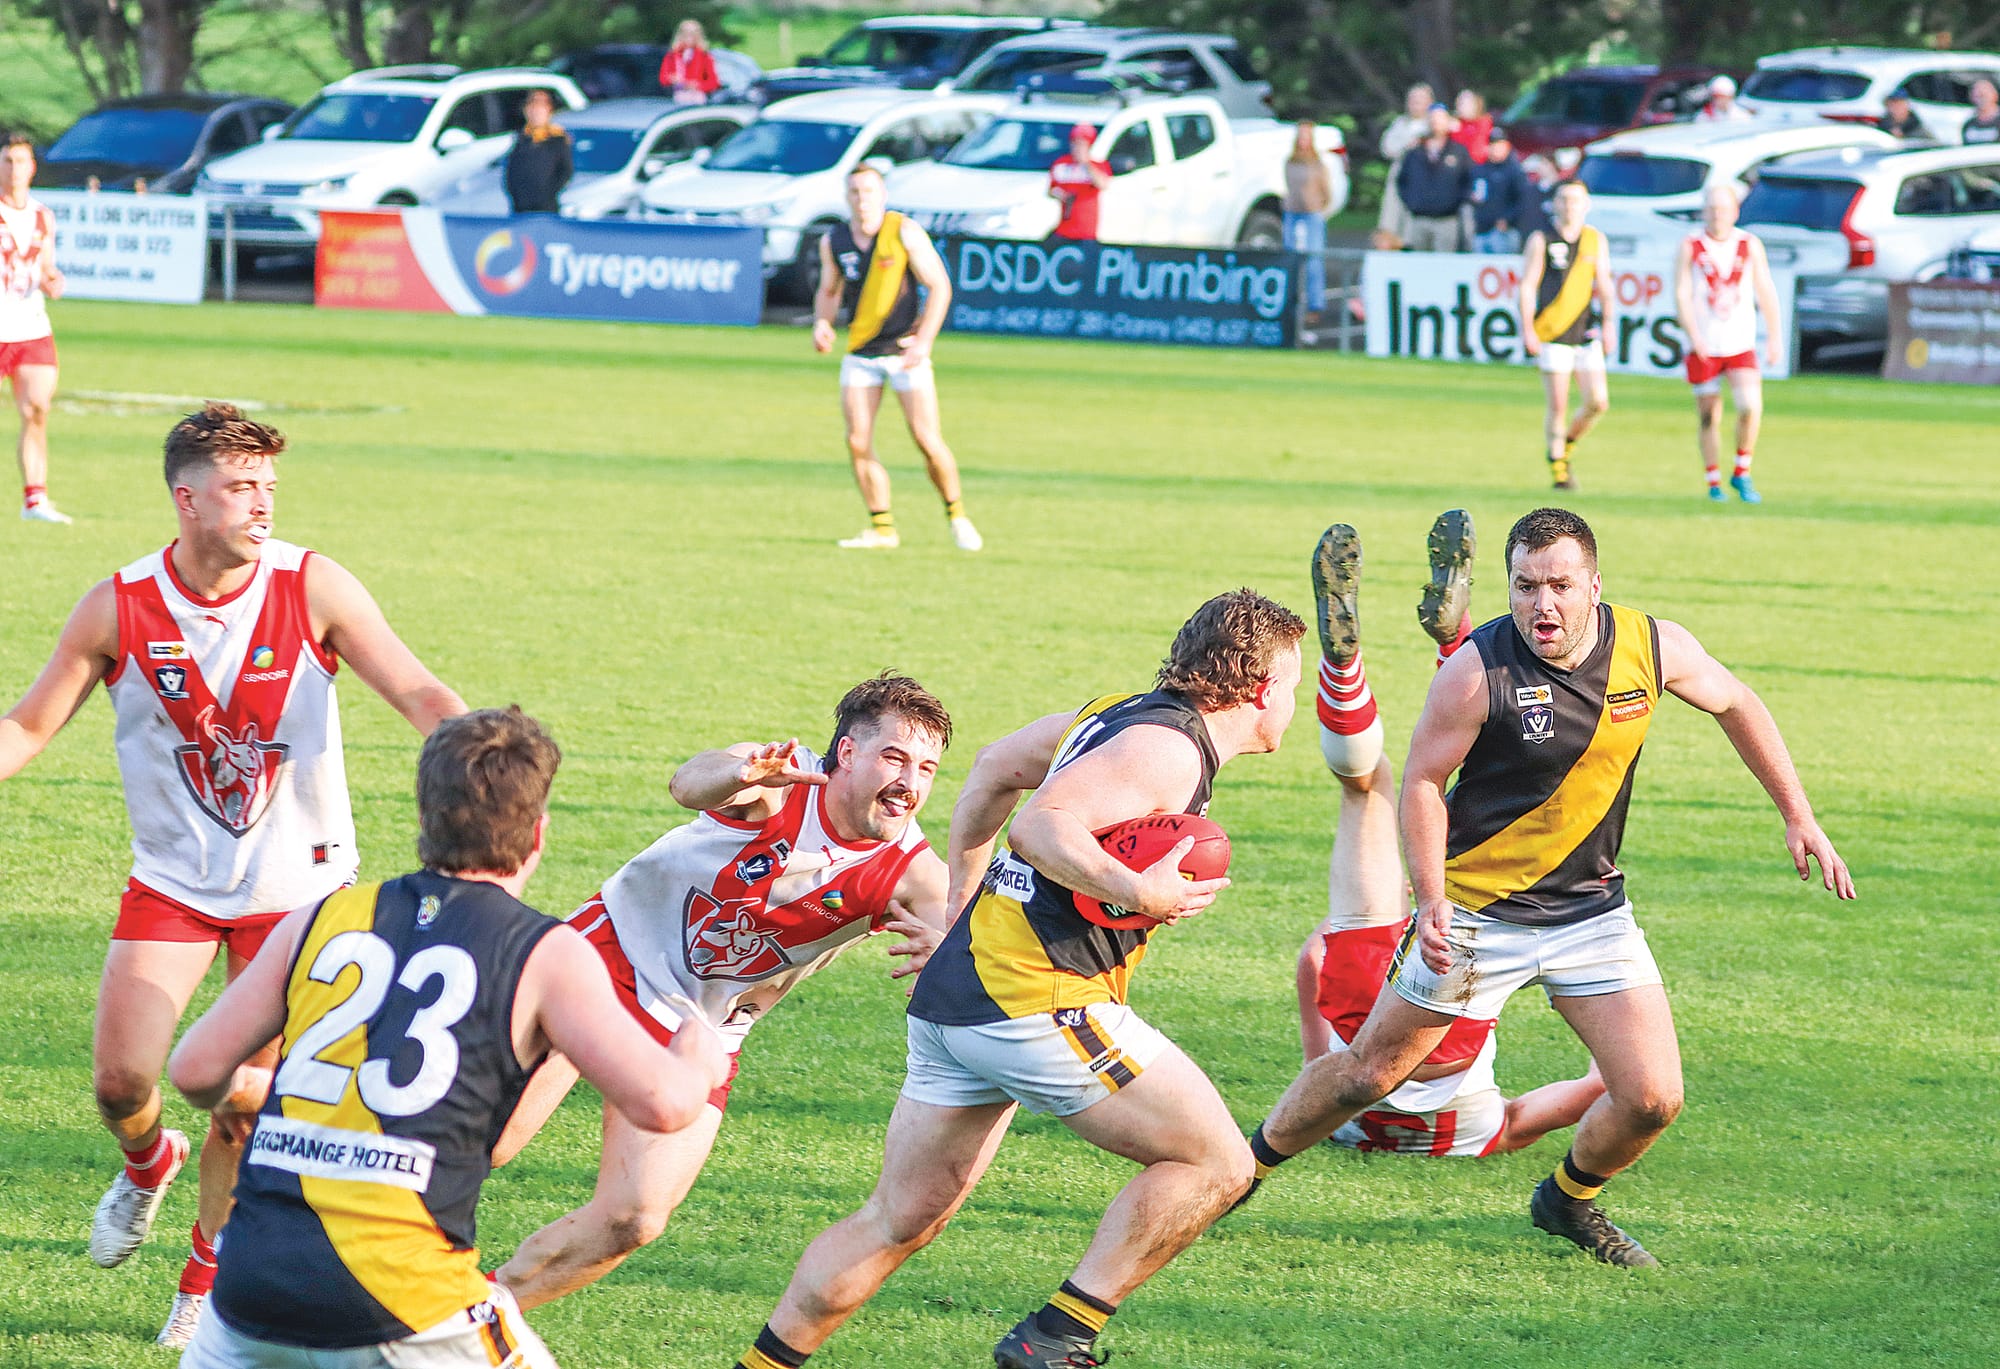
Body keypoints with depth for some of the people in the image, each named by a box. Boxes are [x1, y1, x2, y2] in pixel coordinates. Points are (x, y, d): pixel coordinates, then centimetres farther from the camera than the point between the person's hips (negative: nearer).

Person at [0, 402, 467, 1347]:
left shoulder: (311, 588, -13)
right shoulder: (120, 609, -10)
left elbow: (418, 695, -17)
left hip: (295, 881, -1)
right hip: (173, 880, 1)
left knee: (248, 1100, -3)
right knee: (121, 1080, -8)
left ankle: (211, 1273, 22)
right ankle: (148, 1165, 30)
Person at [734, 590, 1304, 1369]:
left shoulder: (1119, 717, 16)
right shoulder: (1168, 748, -12)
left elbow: (996, 767, 30)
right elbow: (1042, 824, -24)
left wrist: (962, 890, 35)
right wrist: (1141, 895, -25)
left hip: (953, 992, 10)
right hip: (1038, 1000, -10)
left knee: (899, 1223, 15)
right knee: (1214, 1164, -3)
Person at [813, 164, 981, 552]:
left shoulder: (906, 232, -10)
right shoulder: (834, 241, 2)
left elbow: (939, 286, -8)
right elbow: (829, 291, 18)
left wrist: (924, 341, -17)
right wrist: (822, 323, -4)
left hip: (906, 350, -4)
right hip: (860, 355, 4)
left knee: (928, 441, -8)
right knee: (858, 443, -6)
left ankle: (957, 516, 13)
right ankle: (882, 529, 6)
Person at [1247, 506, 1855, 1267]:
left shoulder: (1653, 648, -10)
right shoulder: (1477, 671, -20)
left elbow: (1736, 706, 10)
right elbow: (1423, 780, -10)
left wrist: (1799, 818, 10)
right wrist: (1431, 900, -20)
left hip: (1591, 910, 3)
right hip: (1478, 911, -3)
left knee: (1653, 1098, -5)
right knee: (1371, 1070, 4)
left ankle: (1569, 1202, 25)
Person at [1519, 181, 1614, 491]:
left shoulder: (1596, 240, 11)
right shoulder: (1541, 241, 0)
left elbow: (1604, 284, 15)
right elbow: (1526, 287, -2)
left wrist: (1608, 321, 2)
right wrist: (1527, 329, -10)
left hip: (1586, 334, 4)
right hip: (1552, 335, -4)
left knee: (1598, 402, -4)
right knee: (1558, 404, -5)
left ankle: (1567, 445, 21)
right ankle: (1557, 466, 9)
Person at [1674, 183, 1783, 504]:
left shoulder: (1750, 246, 5)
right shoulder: (1691, 247, 0)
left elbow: (1766, 293, 8)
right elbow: (1681, 295, -6)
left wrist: (1774, 338, 2)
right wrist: (1694, 335, -20)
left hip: (1741, 345, 1)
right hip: (1703, 347, -1)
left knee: (1751, 407, -17)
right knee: (1709, 417, 3)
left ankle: (1742, 474, 0)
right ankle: (1714, 483, 16)